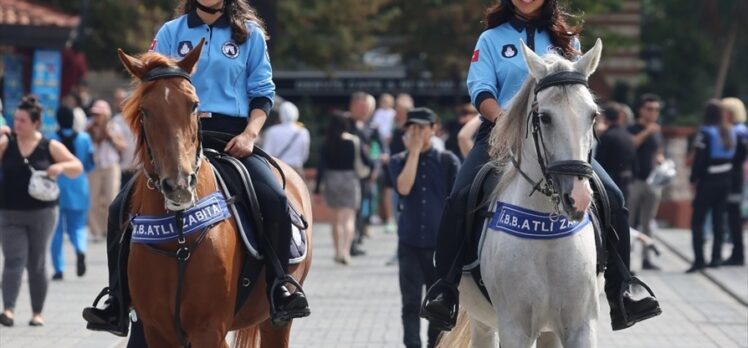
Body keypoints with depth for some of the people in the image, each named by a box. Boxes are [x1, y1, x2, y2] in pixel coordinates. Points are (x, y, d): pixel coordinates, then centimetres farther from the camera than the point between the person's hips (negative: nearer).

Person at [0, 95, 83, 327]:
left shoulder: (50, 147, 2)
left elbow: (77, 168, 5)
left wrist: (61, 166, -16)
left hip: (41, 214, 0)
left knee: (37, 265, 7)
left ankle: (37, 313, 18)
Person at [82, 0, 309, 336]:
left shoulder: (250, 34, 8)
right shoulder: (171, 32, 10)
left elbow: (262, 91, 7)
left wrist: (250, 133, -10)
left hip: (232, 136, -1)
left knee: (275, 200, -28)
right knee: (123, 207, -14)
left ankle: (279, 288, -13)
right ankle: (118, 302, -6)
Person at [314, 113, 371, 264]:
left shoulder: (327, 143, -3)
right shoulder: (354, 141, -4)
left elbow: (321, 166, -5)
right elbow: (365, 161, 4)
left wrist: (317, 189, -2)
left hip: (331, 180, 2)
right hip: (350, 179, -2)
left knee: (336, 218, 14)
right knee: (349, 218, -2)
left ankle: (338, 251, 18)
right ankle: (346, 251, -19)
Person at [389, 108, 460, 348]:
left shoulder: (448, 161, 1)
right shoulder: (399, 161, 4)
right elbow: (404, 188, -16)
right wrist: (414, 150, -12)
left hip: (441, 243, 0)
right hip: (410, 243, 0)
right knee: (411, 303, -4)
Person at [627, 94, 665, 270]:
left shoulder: (657, 132, 16)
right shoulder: (632, 129, -3)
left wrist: (660, 159, 4)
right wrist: (646, 132, -23)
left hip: (652, 181, 6)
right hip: (634, 180, -6)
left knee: (647, 223, 8)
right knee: (628, 222, -5)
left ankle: (646, 258, 11)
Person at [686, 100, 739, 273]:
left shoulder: (706, 132, -15)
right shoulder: (731, 131, 4)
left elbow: (699, 159, -14)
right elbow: (733, 155, 8)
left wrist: (693, 178, -4)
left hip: (708, 182, -6)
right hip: (725, 179, 6)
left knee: (697, 221, -3)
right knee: (718, 220, 14)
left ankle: (699, 259, -12)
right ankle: (716, 257, 13)